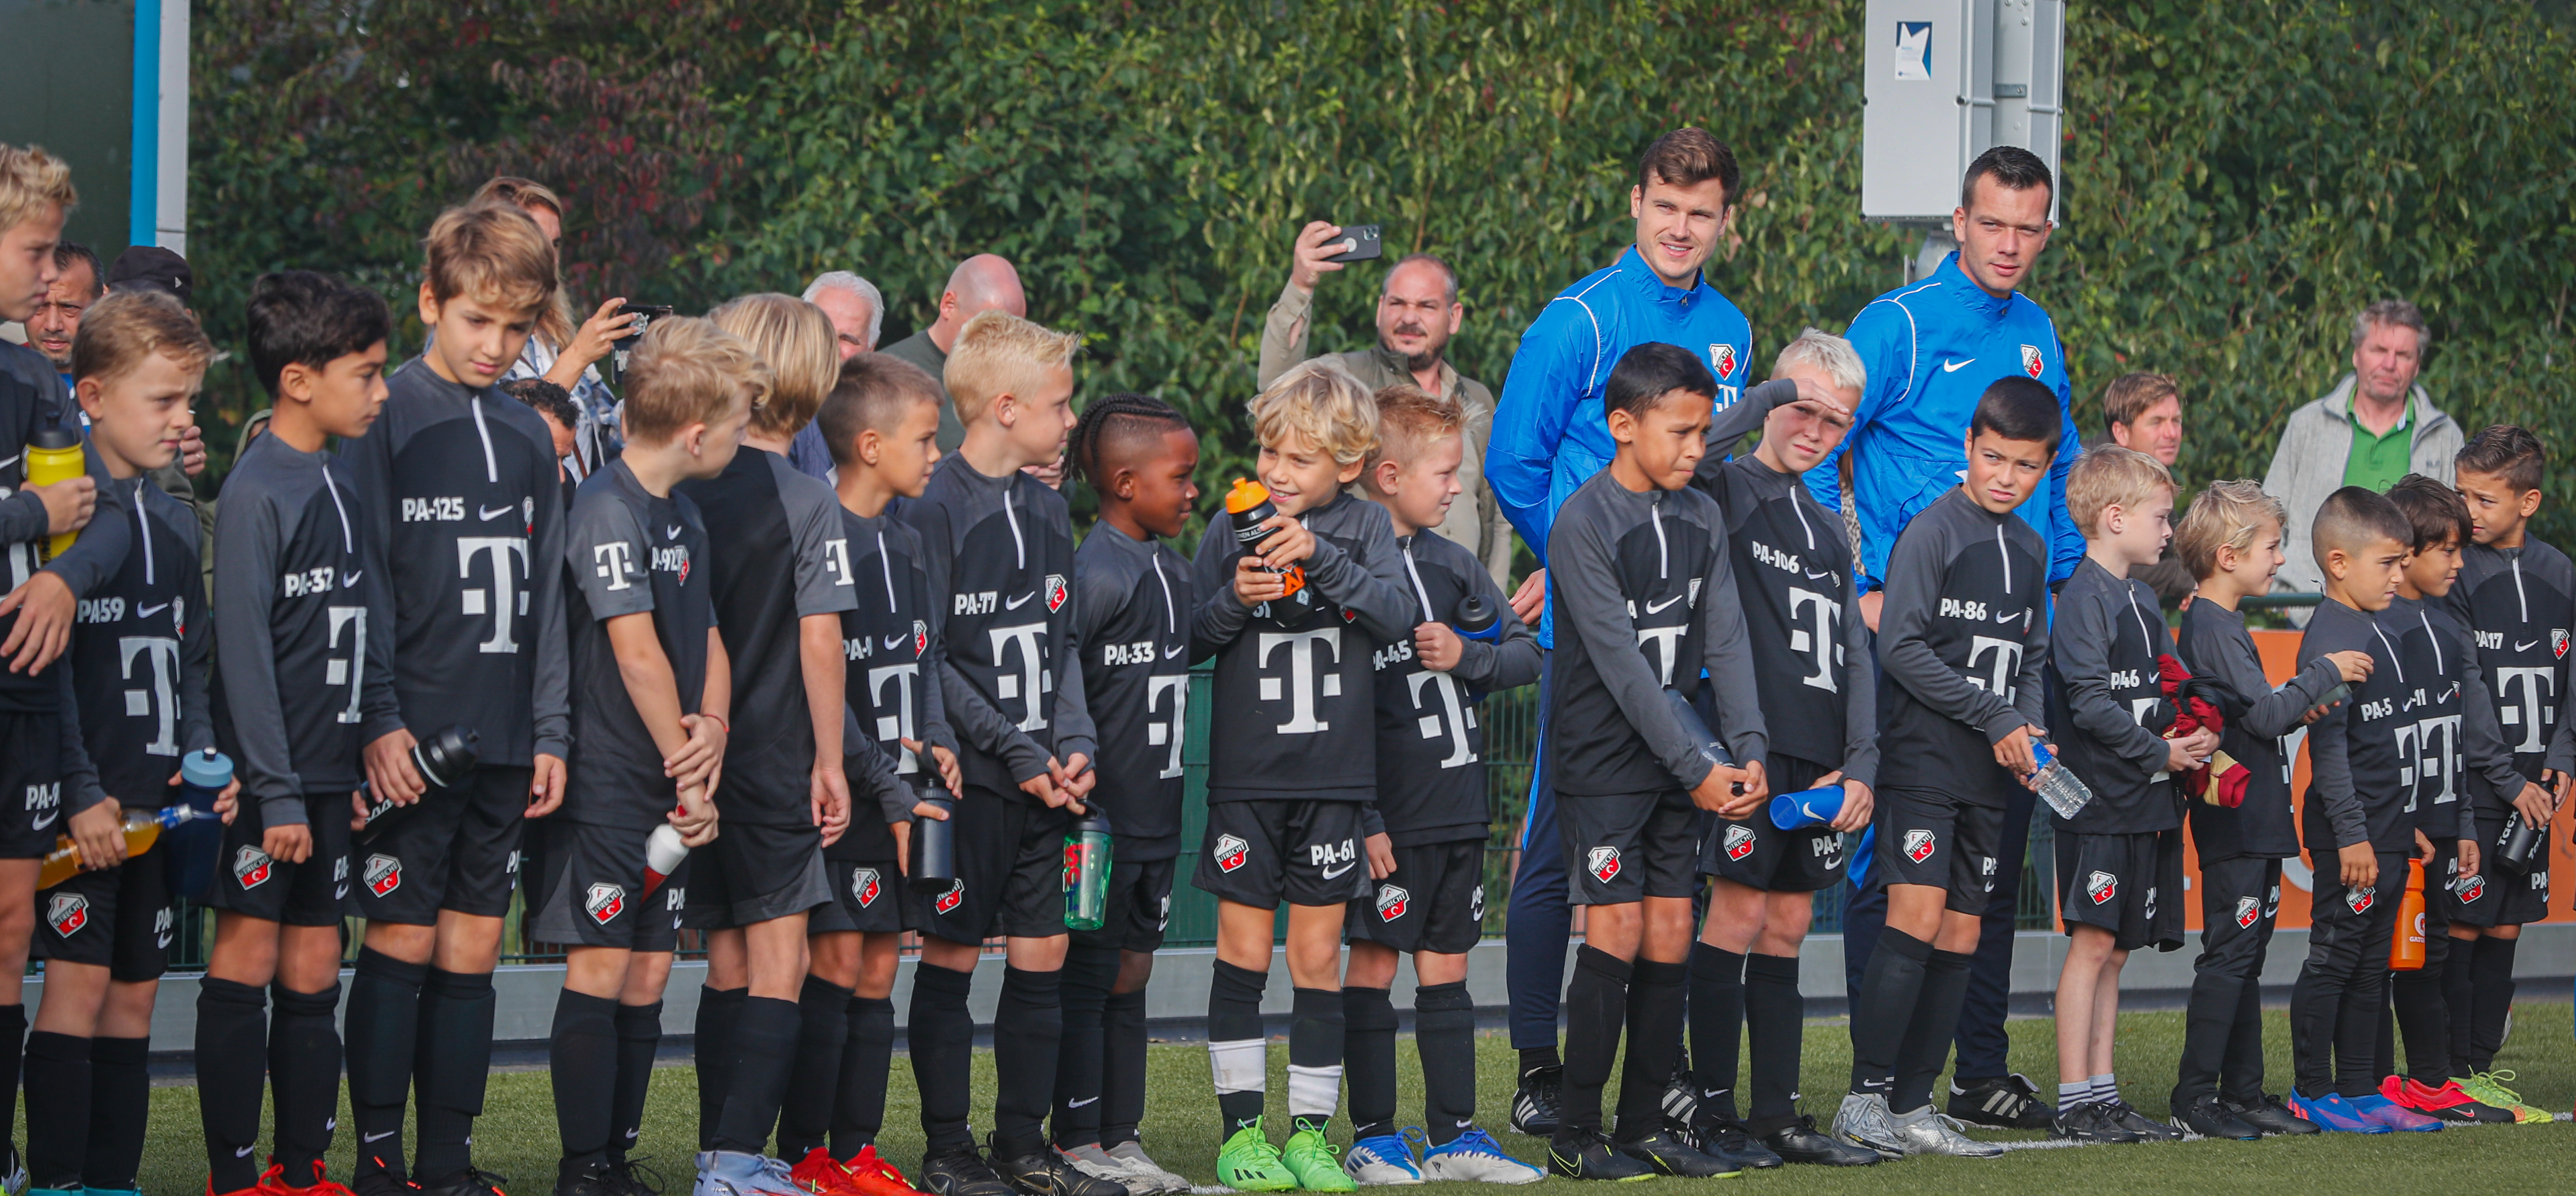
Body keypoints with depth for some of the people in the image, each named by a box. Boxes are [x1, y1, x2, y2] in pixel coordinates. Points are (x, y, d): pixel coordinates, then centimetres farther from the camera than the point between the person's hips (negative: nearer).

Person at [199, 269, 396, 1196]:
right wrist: (276, 793, -17)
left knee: (313, 971, 10)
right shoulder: (257, 494, -13)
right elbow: (244, 653, -16)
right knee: (246, 966, -2)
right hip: (266, 778, -8)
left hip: (330, 770, 8)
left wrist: (382, 727, 4)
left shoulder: (344, 490, 11)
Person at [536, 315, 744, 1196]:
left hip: (672, 788, 9)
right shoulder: (608, 510, -14)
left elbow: (707, 637, 18)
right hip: (608, 784, -9)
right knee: (600, 971, -7)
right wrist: (690, 776, -12)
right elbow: (637, 655, -17)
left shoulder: (683, 517, 15)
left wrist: (714, 725, -3)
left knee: (648, 975, 8)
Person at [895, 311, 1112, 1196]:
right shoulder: (936, 509, -11)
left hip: (1043, 779, 7)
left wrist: (1074, 744, 1)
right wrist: (1015, 750, -15)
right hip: (969, 778, -7)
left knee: (1042, 956, 8)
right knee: (951, 956, 0)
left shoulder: (1048, 510, 13)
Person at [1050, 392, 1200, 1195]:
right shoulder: (1098, 573, -15)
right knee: (1088, 977, -3)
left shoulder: (1174, 571, 13)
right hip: (1098, 815, -9)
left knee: (1130, 978, 12)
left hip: (1155, 818, 9)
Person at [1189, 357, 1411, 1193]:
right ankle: (1241, 1128, 7)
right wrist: (1234, 601, -17)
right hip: (1247, 775, 0)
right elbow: (1189, 640, 3)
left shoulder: (1365, 528, 3)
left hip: (1335, 778, 1)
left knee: (1318, 957, 4)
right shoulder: (1233, 527, 2)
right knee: (1243, 952, 0)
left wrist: (1322, 558, -23)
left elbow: (1397, 619, -13)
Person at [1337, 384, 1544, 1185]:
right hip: (1386, 810, -7)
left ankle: (1455, 1134, 16)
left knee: (1445, 968, 11)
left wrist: (1466, 655, -7)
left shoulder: (1453, 564, 11)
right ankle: (1372, 1137, 8)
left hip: (1459, 804, 7)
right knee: (1372, 964, 0)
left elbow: (1528, 653, 11)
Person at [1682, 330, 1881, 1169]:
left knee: (1788, 926, 8)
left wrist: (1859, 766, 7)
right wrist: (1766, 397, -14)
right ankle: (1714, 1114, -3)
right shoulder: (1726, 492, 0)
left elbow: (1855, 656, 19)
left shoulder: (1830, 530, 22)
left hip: (1819, 755, 7)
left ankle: (1778, 1115, 11)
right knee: (1739, 914, -8)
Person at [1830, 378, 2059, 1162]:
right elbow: (1902, 647, -14)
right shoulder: (1934, 532, -7)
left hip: (1991, 773, 7)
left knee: (1961, 936, 4)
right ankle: (1866, 1098, -15)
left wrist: (2029, 729, 4)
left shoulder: (2031, 550, 15)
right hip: (1924, 756, -7)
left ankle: (1913, 1108, 8)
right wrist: (1994, 716, -14)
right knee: (1917, 918, -17)